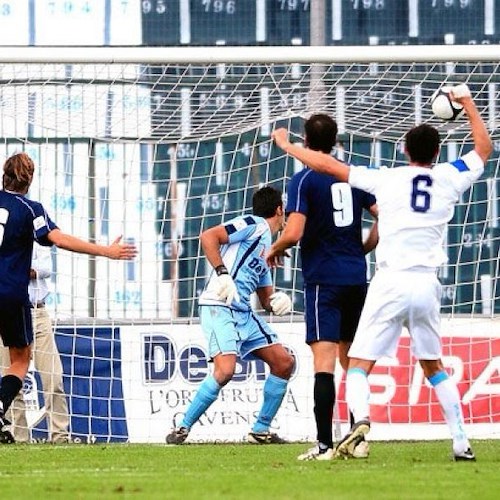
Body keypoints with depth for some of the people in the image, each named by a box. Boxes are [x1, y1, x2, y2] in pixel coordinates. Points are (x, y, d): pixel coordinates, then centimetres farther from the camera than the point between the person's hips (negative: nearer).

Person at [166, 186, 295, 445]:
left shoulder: (267, 245, 26)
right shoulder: (254, 225, -1)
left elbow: (266, 299, 29)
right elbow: (208, 236, -14)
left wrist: (276, 301, 6)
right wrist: (222, 273, -22)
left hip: (244, 313, 10)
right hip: (219, 307, -10)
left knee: (284, 362, 4)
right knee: (225, 369, -25)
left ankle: (260, 430, 11)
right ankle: (182, 428, -13)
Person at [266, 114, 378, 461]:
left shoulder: (304, 180, -8)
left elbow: (293, 233, -18)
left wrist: (275, 249, 3)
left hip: (323, 279, -6)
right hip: (356, 279, 6)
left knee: (324, 360, -10)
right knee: (352, 360, 15)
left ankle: (325, 444, -16)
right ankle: (359, 440, 15)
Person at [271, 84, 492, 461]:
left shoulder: (386, 179, 1)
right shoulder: (449, 179, 7)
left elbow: (327, 165, 2)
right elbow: (484, 148, 26)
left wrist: (286, 145, 16)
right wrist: (467, 103, 36)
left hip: (391, 283, -3)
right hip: (427, 285, 3)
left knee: (359, 364, -4)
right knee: (433, 366, 20)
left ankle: (360, 420, -32)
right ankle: (461, 442, 15)